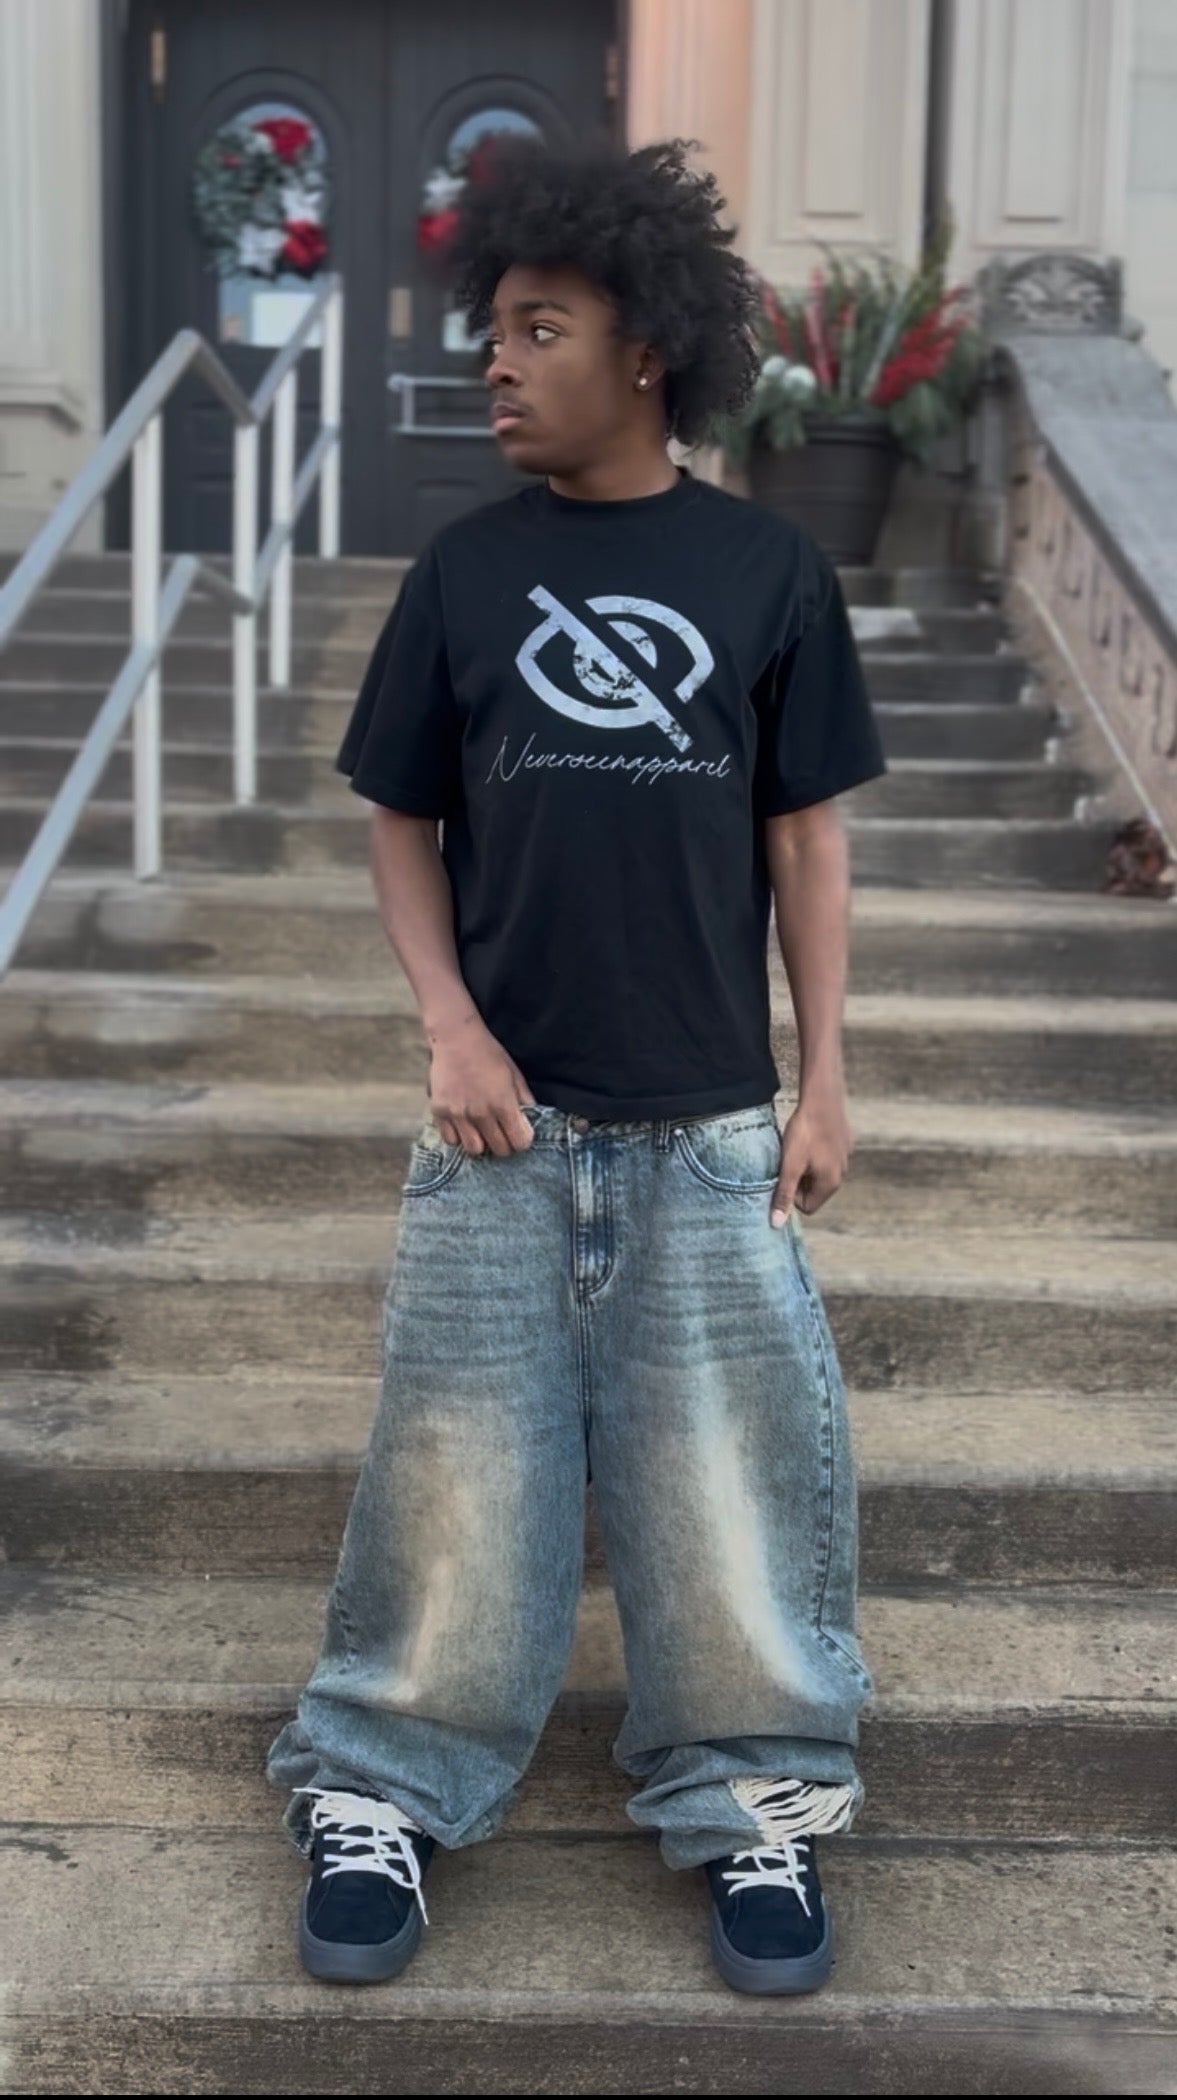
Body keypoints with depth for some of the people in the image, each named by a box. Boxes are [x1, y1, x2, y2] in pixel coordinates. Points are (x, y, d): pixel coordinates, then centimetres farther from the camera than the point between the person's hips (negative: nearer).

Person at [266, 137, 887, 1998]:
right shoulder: (467, 572, 1)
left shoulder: (767, 571, -1)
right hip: (504, 1118, 1)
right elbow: (404, 825, 6)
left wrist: (823, 1080, 0)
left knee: (731, 1458, 6)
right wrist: (452, 1027, -8)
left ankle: (756, 1801, 24)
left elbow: (807, 837, 3)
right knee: (458, 1454, 6)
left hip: (709, 1128, 0)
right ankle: (382, 1790, 23)